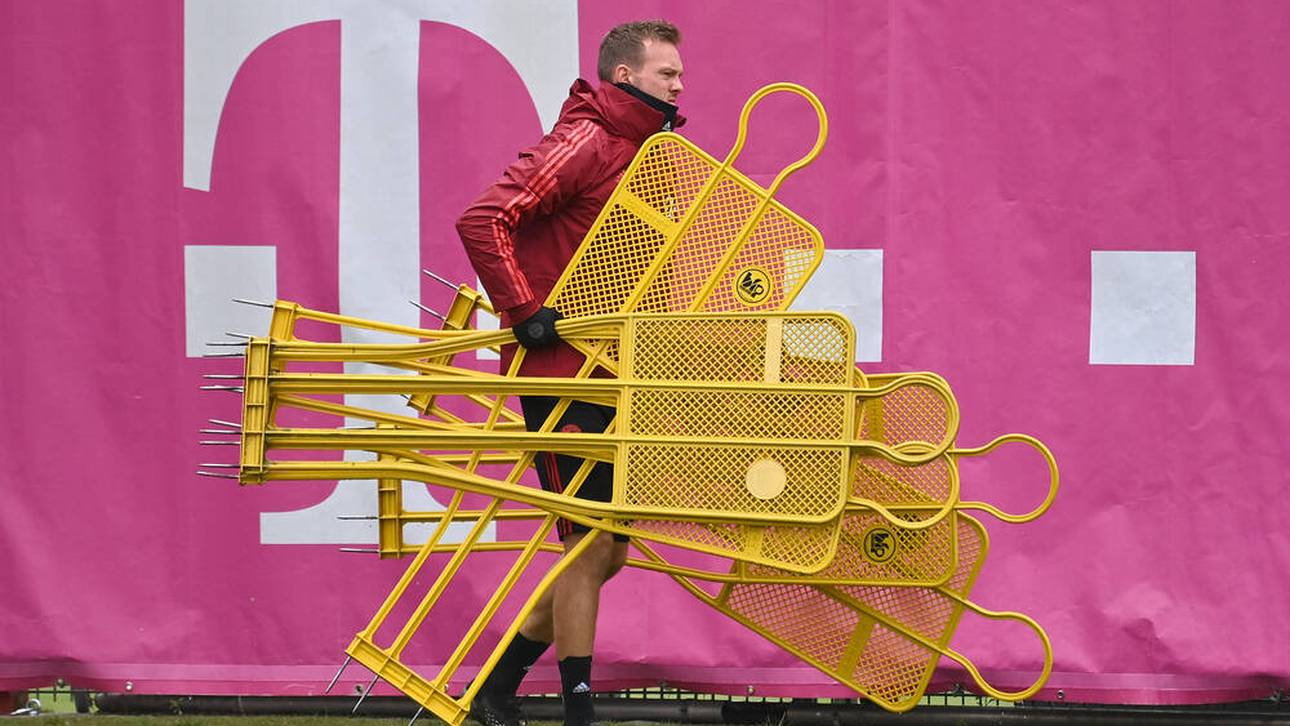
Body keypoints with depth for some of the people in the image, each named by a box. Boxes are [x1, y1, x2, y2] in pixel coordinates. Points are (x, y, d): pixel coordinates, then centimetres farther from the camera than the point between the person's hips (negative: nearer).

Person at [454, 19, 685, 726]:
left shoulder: (645, 153, 16)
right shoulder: (584, 144, -13)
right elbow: (482, 220, -22)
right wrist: (525, 311, -22)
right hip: (560, 374, -9)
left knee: (607, 551, 10)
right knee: (591, 543, -7)